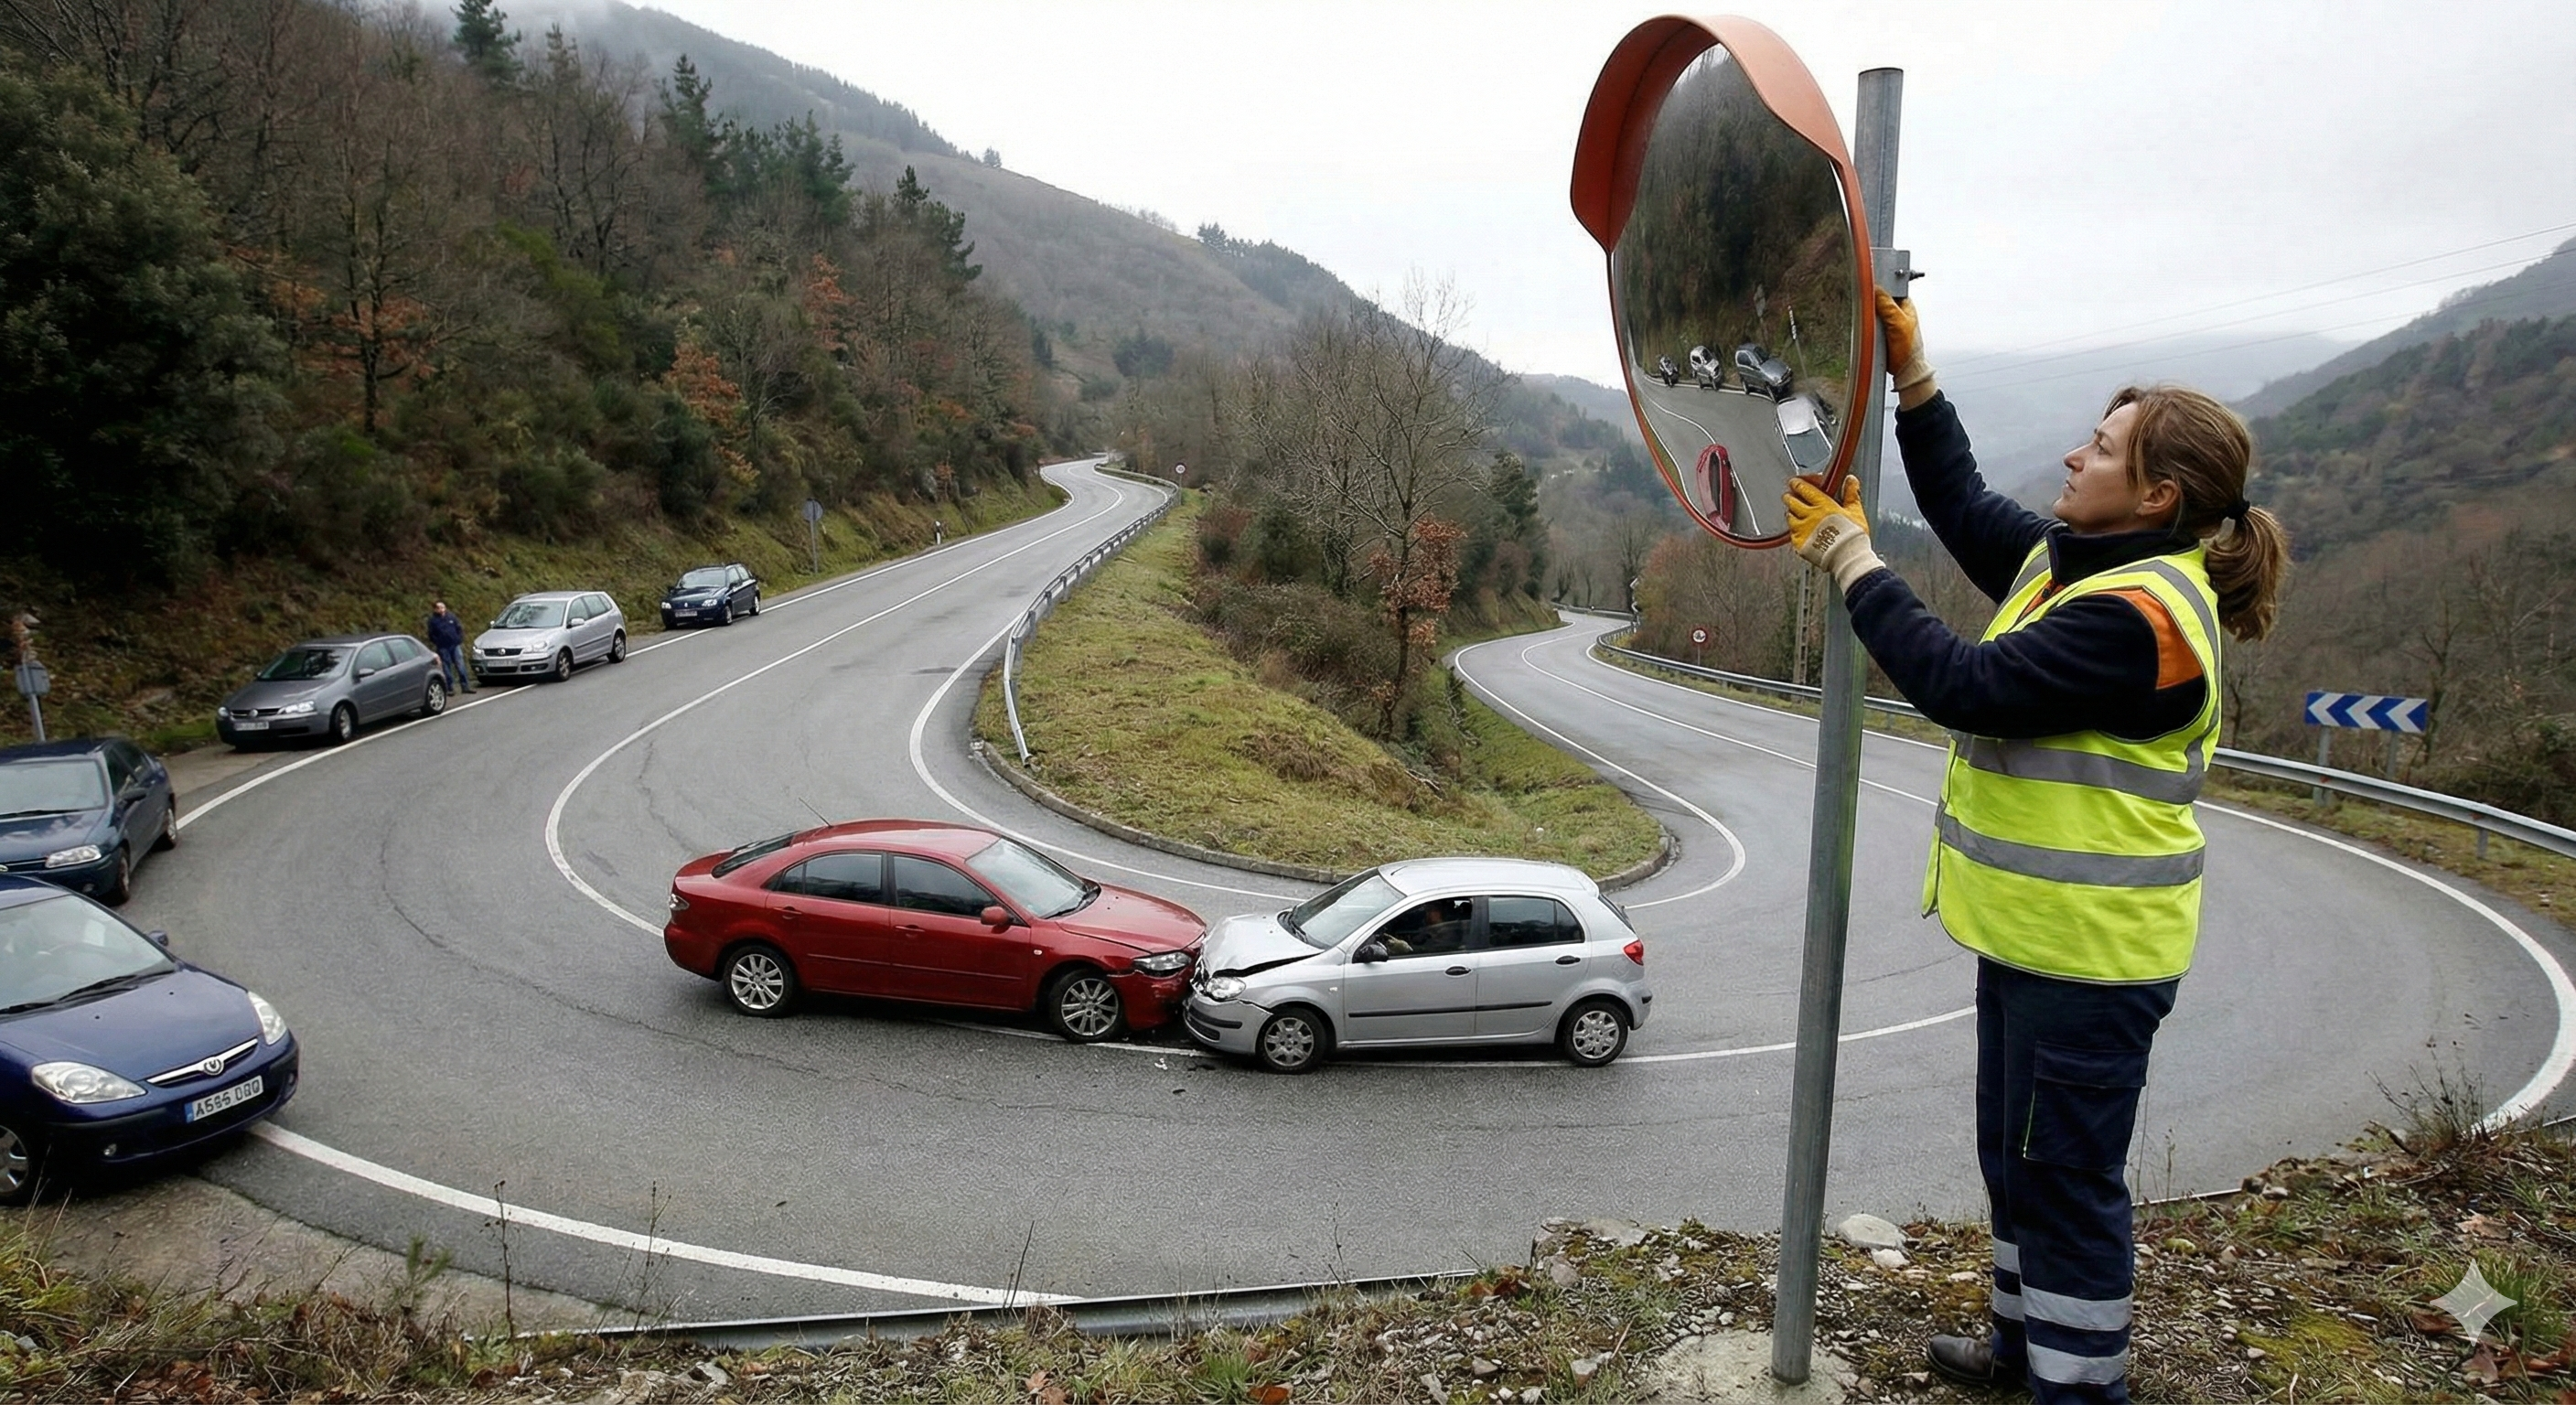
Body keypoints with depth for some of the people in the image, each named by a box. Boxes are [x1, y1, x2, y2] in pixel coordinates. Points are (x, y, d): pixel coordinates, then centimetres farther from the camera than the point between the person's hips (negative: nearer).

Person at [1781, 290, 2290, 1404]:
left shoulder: (2137, 616, -25)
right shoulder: (2071, 561, 6)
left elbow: (1960, 684, -27)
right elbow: (1962, 505, 17)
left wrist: (1849, 557, -21)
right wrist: (1911, 373, 10)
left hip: (2089, 951, -10)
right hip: (2036, 928, 10)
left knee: (2068, 1178, 5)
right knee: (2016, 1157, 23)